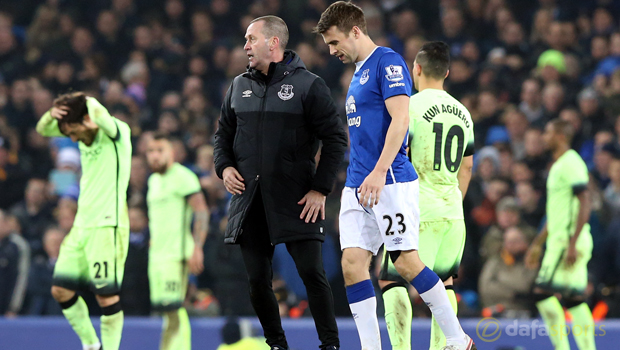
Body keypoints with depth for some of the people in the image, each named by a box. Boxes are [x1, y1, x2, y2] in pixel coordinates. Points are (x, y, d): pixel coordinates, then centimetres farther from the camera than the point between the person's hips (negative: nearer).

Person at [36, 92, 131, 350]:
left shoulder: (118, 132, -12)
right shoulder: (84, 135, 10)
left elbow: (99, 115, -33)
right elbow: (43, 129, 14)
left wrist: (90, 104, -9)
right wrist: (52, 113, -9)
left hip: (108, 227, -8)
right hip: (81, 225, 8)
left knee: (106, 295, -10)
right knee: (60, 290, 6)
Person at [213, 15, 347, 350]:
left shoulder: (309, 85, -3)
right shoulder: (239, 86, 13)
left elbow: (336, 139, -3)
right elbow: (223, 133, 23)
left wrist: (320, 189, -9)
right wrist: (224, 166, 3)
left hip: (296, 201, -5)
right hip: (249, 202, 5)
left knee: (312, 272, -10)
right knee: (257, 280, 3)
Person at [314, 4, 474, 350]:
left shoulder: (388, 62, -8)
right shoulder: (359, 72, 20)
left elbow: (400, 120, -18)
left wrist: (379, 172, -25)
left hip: (391, 182, -9)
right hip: (358, 185, 9)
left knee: (406, 261, -9)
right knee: (352, 263, -2)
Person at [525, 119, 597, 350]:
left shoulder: (571, 163, -10)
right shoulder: (558, 166, 21)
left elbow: (584, 205, -17)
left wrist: (573, 244, -23)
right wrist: (537, 244, 27)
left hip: (569, 239, -9)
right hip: (558, 240, 9)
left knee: (543, 291, -13)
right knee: (574, 300, 4)